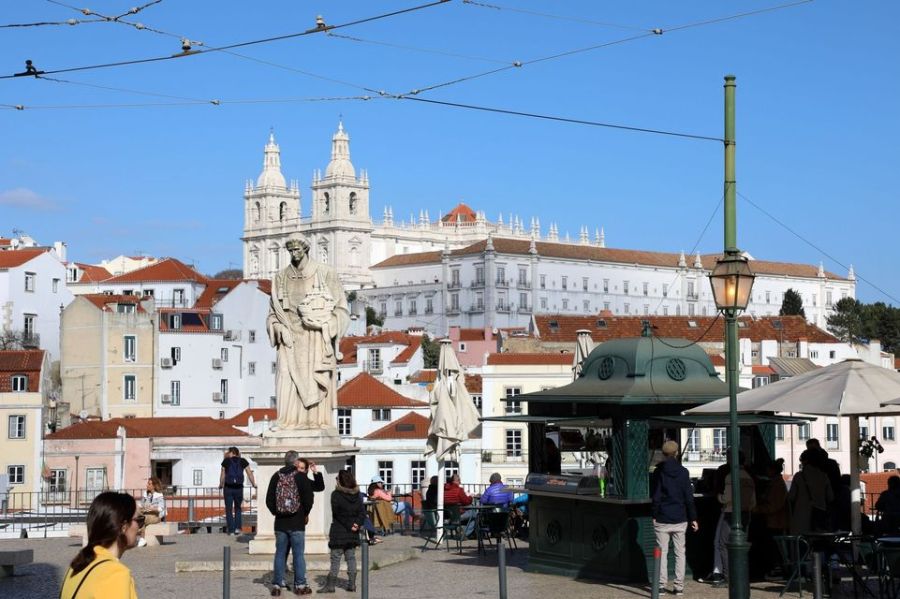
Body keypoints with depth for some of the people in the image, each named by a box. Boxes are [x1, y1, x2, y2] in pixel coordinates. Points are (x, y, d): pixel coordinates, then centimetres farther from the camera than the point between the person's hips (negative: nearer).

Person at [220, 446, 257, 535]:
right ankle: (237, 527, 5)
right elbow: (249, 473, 6)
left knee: (229, 509, 7)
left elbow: (222, 475, 2)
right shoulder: (243, 461, 4)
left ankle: (230, 529, 5)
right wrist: (253, 484, 16)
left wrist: (221, 485, 15)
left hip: (228, 488, -2)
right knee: (238, 508, 17)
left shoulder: (226, 461, 0)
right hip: (239, 488, 2)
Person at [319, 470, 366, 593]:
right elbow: (362, 512, 1)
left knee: (335, 559, -1)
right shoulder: (357, 495, 5)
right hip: (352, 533, 5)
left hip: (338, 532, -5)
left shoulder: (336, 494, -11)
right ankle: (352, 584, 9)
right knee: (351, 558, 10)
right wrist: (357, 524, -7)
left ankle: (330, 585, 1)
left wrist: (350, 525, -8)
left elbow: (337, 513, -14)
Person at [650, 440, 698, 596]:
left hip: (662, 519, -1)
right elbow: (689, 497, 1)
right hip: (680, 519, 1)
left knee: (662, 552, 4)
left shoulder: (658, 472, -2)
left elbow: (655, 496, -3)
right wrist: (693, 518, 6)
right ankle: (679, 586, 4)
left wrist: (654, 515, 3)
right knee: (680, 553, 6)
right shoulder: (683, 472, 0)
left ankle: (661, 584, 2)